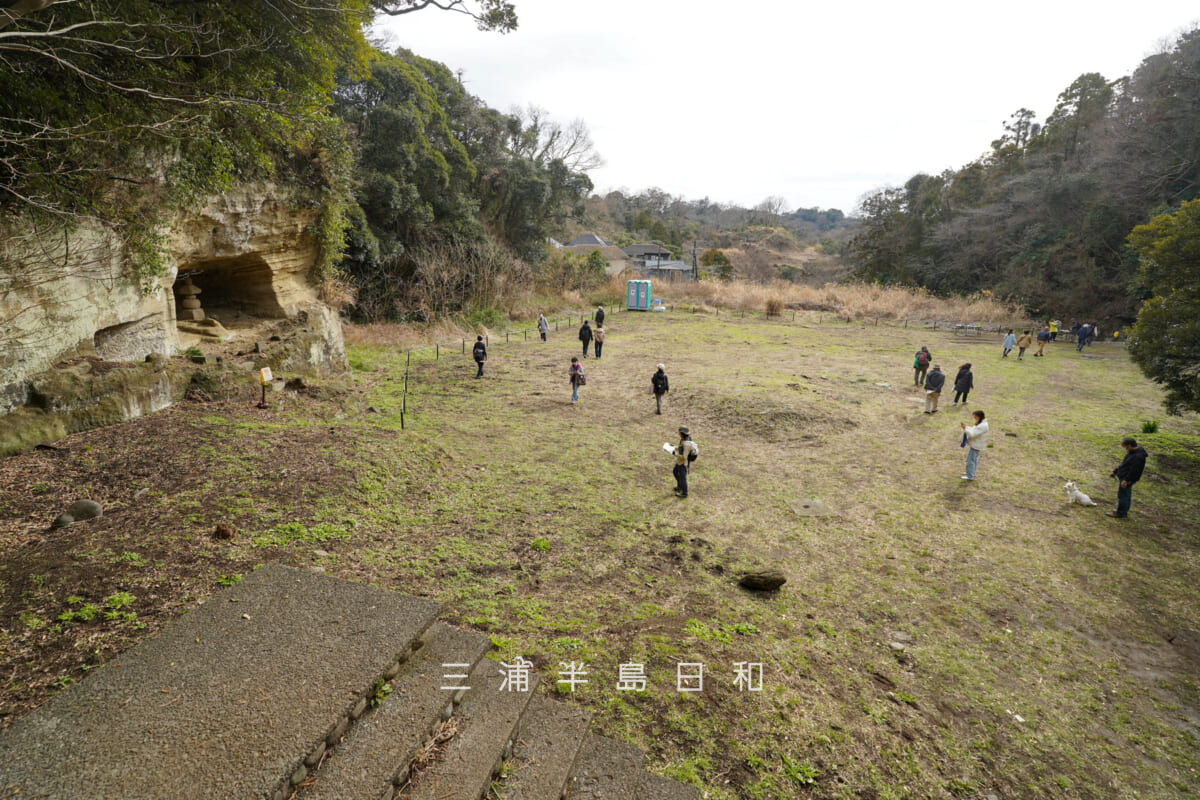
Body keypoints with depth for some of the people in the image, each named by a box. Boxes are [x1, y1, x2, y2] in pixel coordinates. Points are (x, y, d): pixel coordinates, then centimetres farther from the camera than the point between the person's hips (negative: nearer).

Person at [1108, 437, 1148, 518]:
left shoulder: (1138, 457, -25)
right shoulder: (1132, 452, 8)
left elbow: (1134, 470, -25)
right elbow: (1124, 464, 17)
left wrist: (1126, 480, -22)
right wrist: (1115, 472, 21)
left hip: (1127, 479, -10)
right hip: (1124, 477, 10)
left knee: (1122, 495, 0)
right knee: (1126, 495, 19)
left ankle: (1120, 513, 10)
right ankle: (1124, 512, 31)